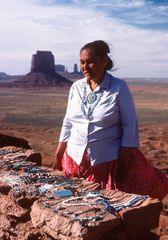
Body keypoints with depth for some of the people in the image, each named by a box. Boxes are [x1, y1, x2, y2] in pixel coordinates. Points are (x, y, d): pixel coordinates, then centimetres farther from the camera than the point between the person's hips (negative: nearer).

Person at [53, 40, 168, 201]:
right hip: (74, 162, 4)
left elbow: (130, 127, -8)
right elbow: (68, 123, 9)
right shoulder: (76, 87, 3)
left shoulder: (119, 88, -9)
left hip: (107, 164, -4)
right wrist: (57, 159, 9)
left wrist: (124, 166, -10)